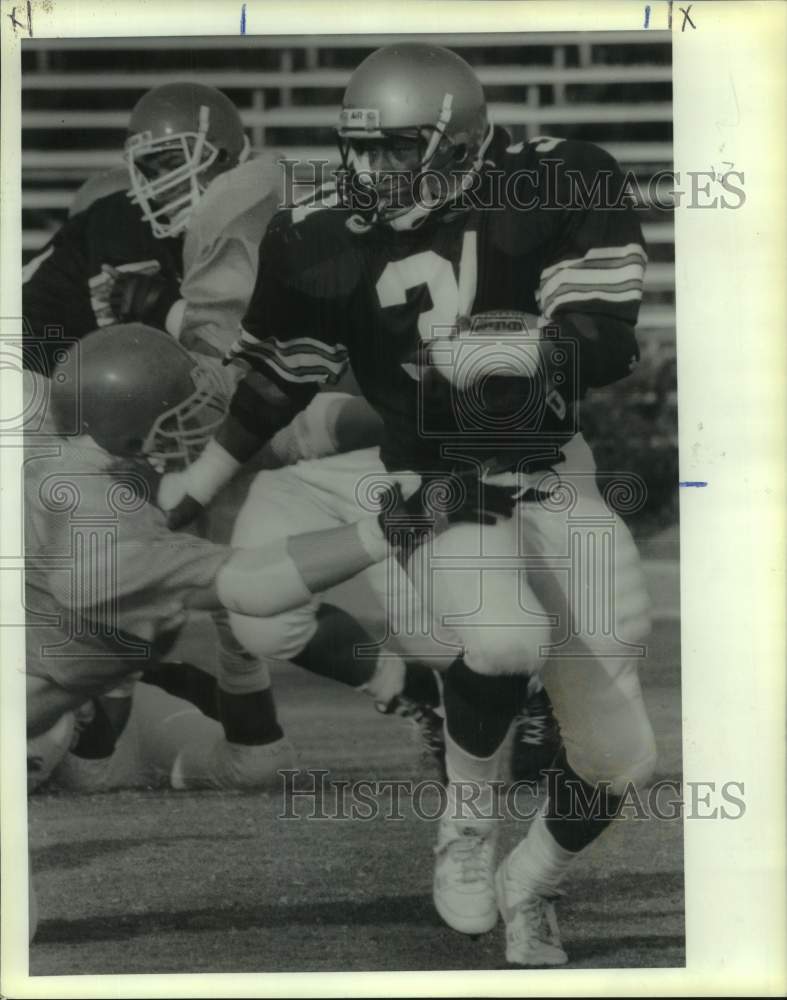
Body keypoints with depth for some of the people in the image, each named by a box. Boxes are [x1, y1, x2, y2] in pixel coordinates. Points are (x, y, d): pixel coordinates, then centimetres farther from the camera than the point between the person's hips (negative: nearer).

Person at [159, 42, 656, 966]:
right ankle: (467, 815, -4)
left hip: (553, 483, 1)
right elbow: (277, 381, 7)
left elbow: (605, 345, -15)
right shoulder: (325, 242, -6)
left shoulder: (559, 188, -11)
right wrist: (192, 486, 13)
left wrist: (486, 352, -28)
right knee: (504, 637, -35)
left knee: (618, 756, 5)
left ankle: (524, 890, 35)